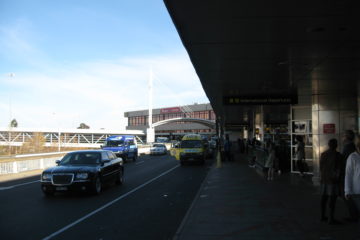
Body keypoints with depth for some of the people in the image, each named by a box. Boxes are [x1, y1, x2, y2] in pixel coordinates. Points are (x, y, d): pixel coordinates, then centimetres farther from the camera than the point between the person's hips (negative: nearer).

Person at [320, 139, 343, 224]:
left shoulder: (323, 154, 6)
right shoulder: (338, 155, -13)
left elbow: (321, 168, 9)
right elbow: (338, 169, -13)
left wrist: (322, 178, 16)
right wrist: (337, 178, -8)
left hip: (324, 178, 7)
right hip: (333, 179, -7)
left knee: (324, 197, 13)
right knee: (332, 198, -5)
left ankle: (323, 216, 19)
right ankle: (331, 219, -5)